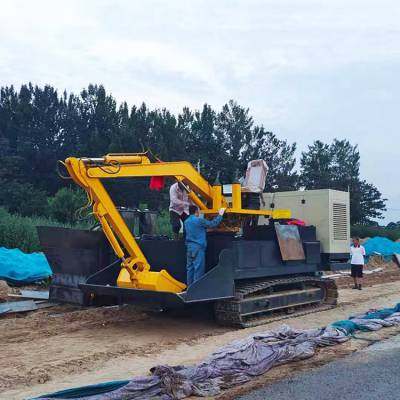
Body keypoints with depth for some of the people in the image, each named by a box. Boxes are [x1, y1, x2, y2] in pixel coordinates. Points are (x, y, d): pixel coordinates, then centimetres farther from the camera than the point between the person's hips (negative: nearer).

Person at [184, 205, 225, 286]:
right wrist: (220, 214, 3)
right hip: (198, 247, -7)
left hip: (189, 247, 8)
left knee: (190, 267, 10)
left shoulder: (186, 221, 11)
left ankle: (189, 285, 13)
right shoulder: (199, 220, -11)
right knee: (198, 268, -3)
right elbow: (213, 224, -8)